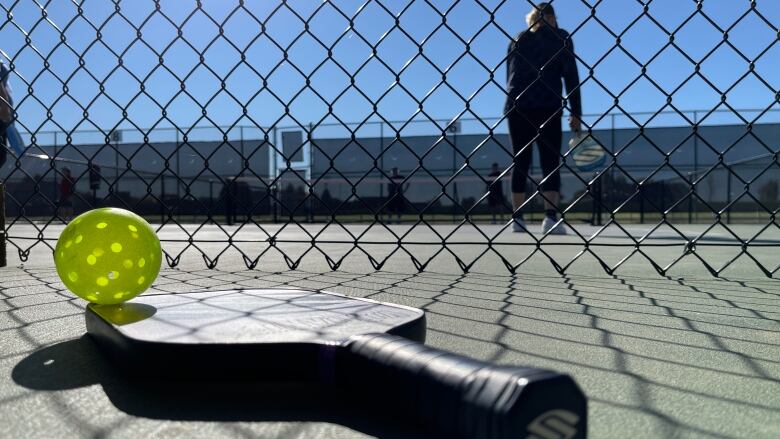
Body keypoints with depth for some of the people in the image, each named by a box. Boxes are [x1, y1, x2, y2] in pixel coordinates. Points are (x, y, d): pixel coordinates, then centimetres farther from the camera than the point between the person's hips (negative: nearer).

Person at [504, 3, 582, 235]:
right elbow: (571, 75, 0)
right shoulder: (560, 37, 8)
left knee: (520, 163, 7)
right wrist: (575, 112, -1)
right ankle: (550, 216, -15)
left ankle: (517, 219, 5)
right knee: (551, 162, -3)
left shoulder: (517, 40, 19)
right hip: (548, 107, -3)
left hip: (516, 108, 4)